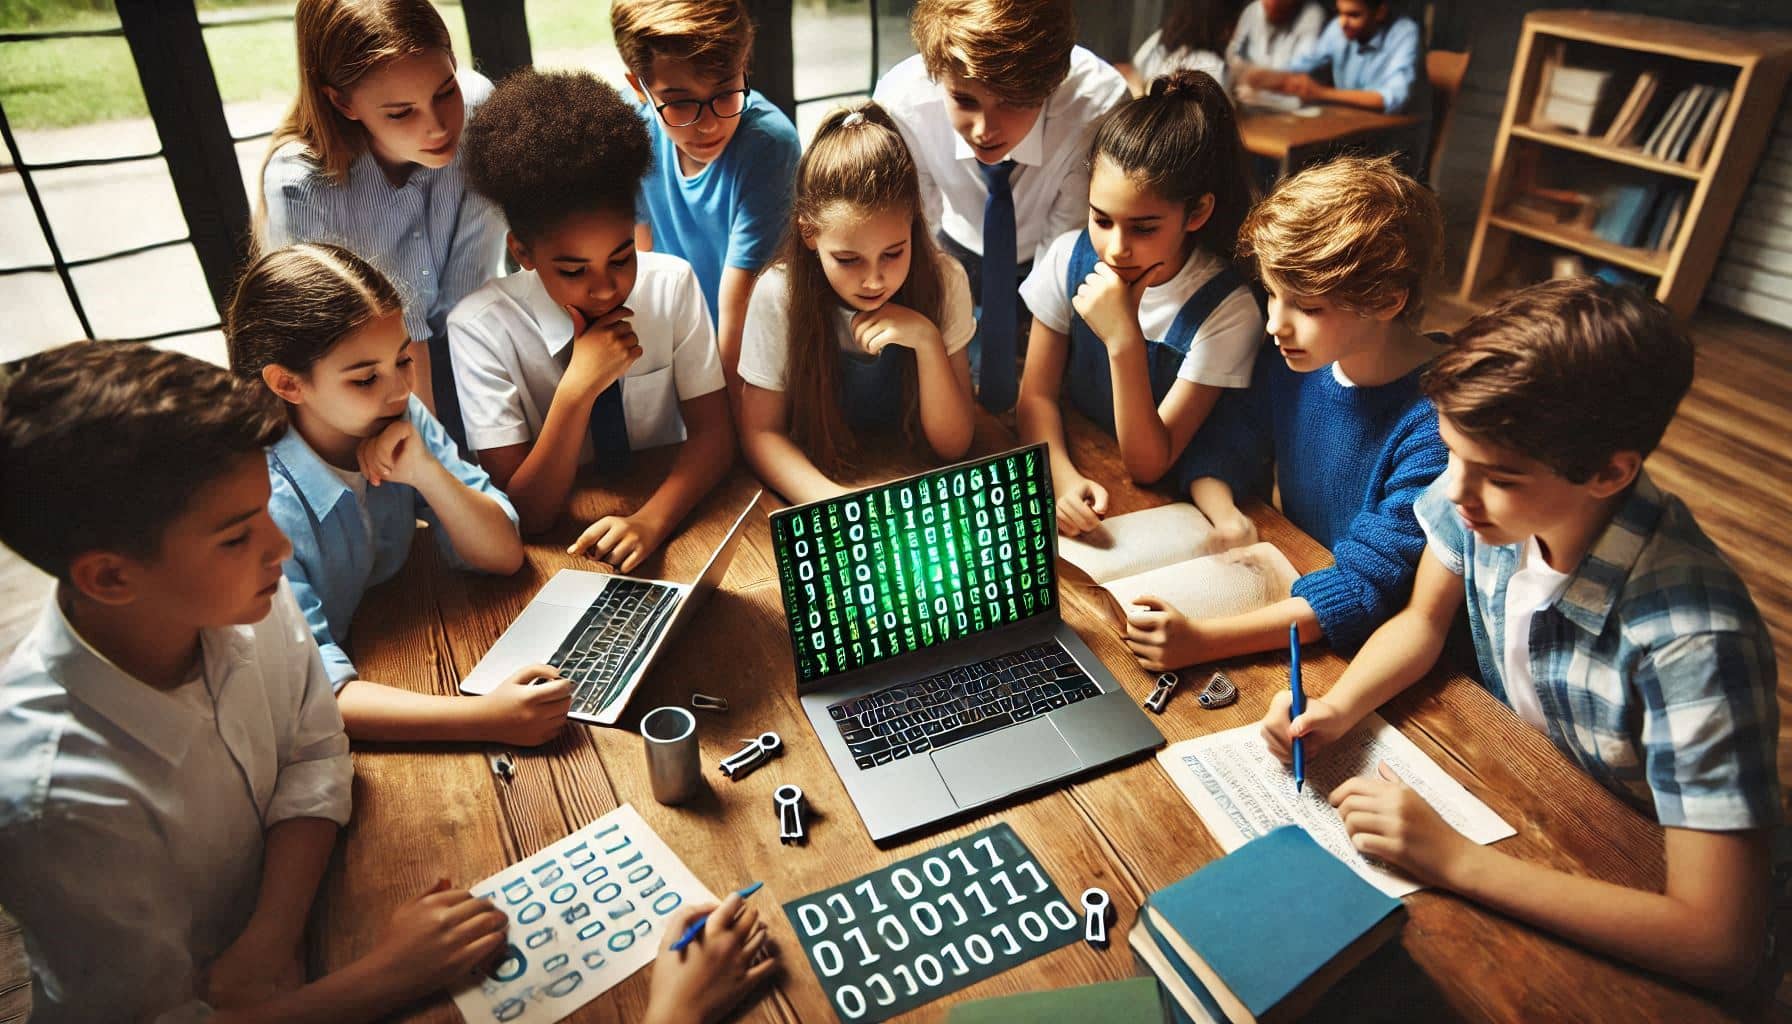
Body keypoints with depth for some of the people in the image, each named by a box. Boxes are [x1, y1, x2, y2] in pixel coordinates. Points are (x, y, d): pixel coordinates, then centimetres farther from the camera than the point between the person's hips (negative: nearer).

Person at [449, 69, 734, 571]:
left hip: (669, 515, 1)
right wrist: (577, 389, -28)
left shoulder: (672, 285, -8)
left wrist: (650, 520, -26)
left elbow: (712, 432, -8)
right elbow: (524, 513, -15)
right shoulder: (479, 327, -14)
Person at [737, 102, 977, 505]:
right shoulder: (779, 295, -18)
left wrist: (927, 340, -26)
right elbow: (760, 431, -12)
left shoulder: (943, 282, -15)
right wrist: (830, 499, -29)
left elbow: (953, 445, -11)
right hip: (817, 477, 0)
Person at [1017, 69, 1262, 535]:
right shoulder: (1071, 258, -9)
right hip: (1070, 457, 3)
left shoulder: (1227, 312, -19)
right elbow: (1037, 394, -5)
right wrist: (1062, 477, -25)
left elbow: (1148, 464, -18)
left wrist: (1124, 340, -31)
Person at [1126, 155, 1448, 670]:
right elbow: (1219, 453, 6)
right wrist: (1227, 518, -18)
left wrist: (1203, 640, -38)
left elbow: (1369, 586, -27)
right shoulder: (1292, 358, -6)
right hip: (1294, 583, 6)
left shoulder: (1437, 421, -24)